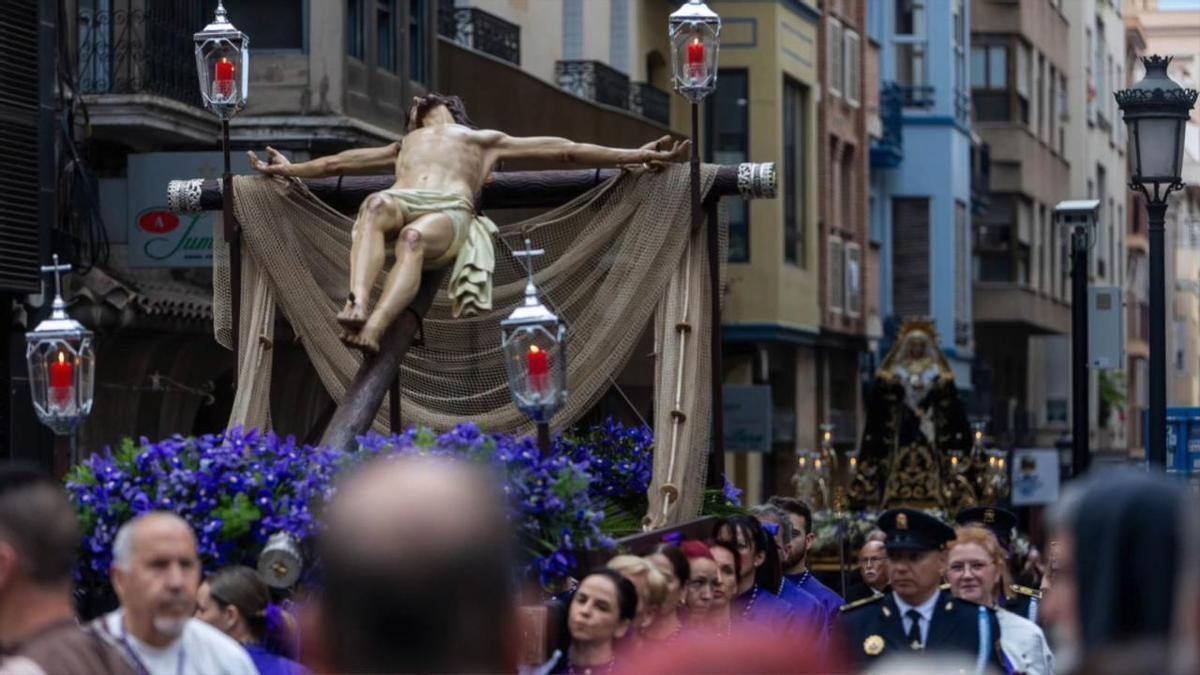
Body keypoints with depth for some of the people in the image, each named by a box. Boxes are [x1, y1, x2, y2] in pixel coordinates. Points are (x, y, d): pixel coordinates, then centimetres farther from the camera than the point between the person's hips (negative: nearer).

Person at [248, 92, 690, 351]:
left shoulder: (483, 140, 35)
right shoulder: (405, 146, 46)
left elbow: (564, 151, 28)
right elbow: (341, 163, 53)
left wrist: (635, 156, 20)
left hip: (450, 211, -2)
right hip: (404, 202, 2)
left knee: (413, 236, -40)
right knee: (376, 204, -37)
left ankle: (372, 329, -60)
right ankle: (357, 304, -59)